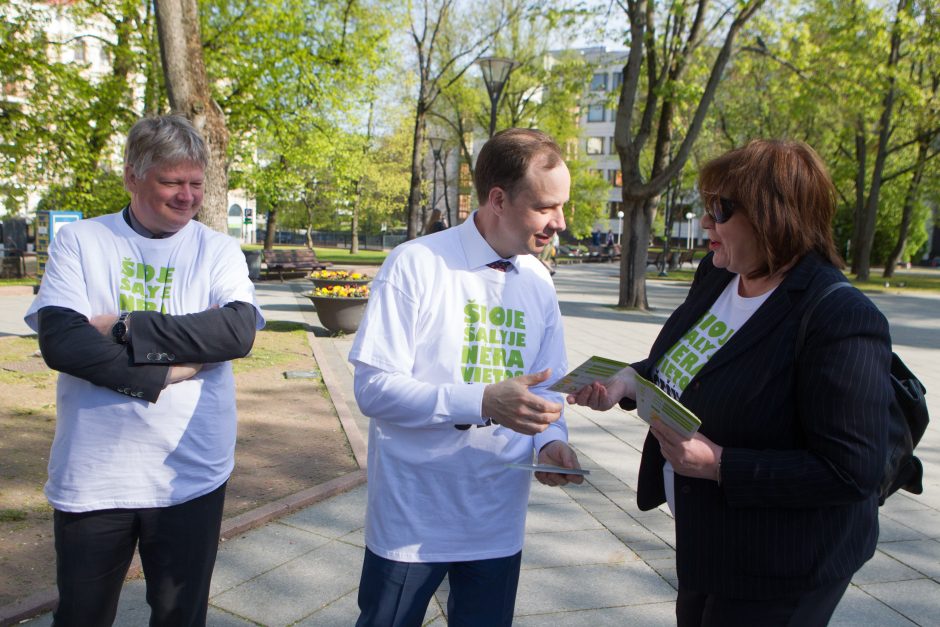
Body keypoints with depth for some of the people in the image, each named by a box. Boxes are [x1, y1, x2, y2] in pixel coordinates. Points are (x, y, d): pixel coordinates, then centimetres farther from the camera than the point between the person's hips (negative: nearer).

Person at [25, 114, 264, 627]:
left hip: (191, 475, 0)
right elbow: (60, 342, -13)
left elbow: (239, 331, -16)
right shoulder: (79, 241, 0)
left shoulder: (218, 249, 1)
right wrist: (166, 372, -18)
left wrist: (125, 328, -18)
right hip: (90, 477, 0)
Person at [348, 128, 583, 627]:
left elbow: (548, 385, 10)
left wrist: (551, 439, -11)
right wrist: (482, 402, -28)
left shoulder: (538, 281, 4)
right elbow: (373, 388, -17)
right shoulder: (416, 263, -15)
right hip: (412, 519, -4)